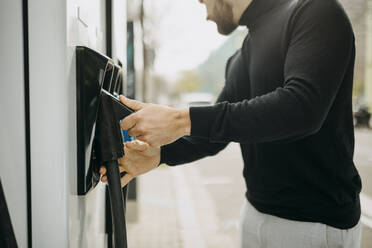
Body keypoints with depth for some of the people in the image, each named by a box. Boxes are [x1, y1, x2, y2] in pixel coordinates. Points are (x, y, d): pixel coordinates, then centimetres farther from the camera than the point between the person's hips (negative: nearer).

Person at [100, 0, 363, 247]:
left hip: (318, 223, -7)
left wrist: (183, 120, -28)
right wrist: (158, 153, -7)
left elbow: (301, 107, -27)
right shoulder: (238, 62, 12)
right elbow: (214, 135, 13)